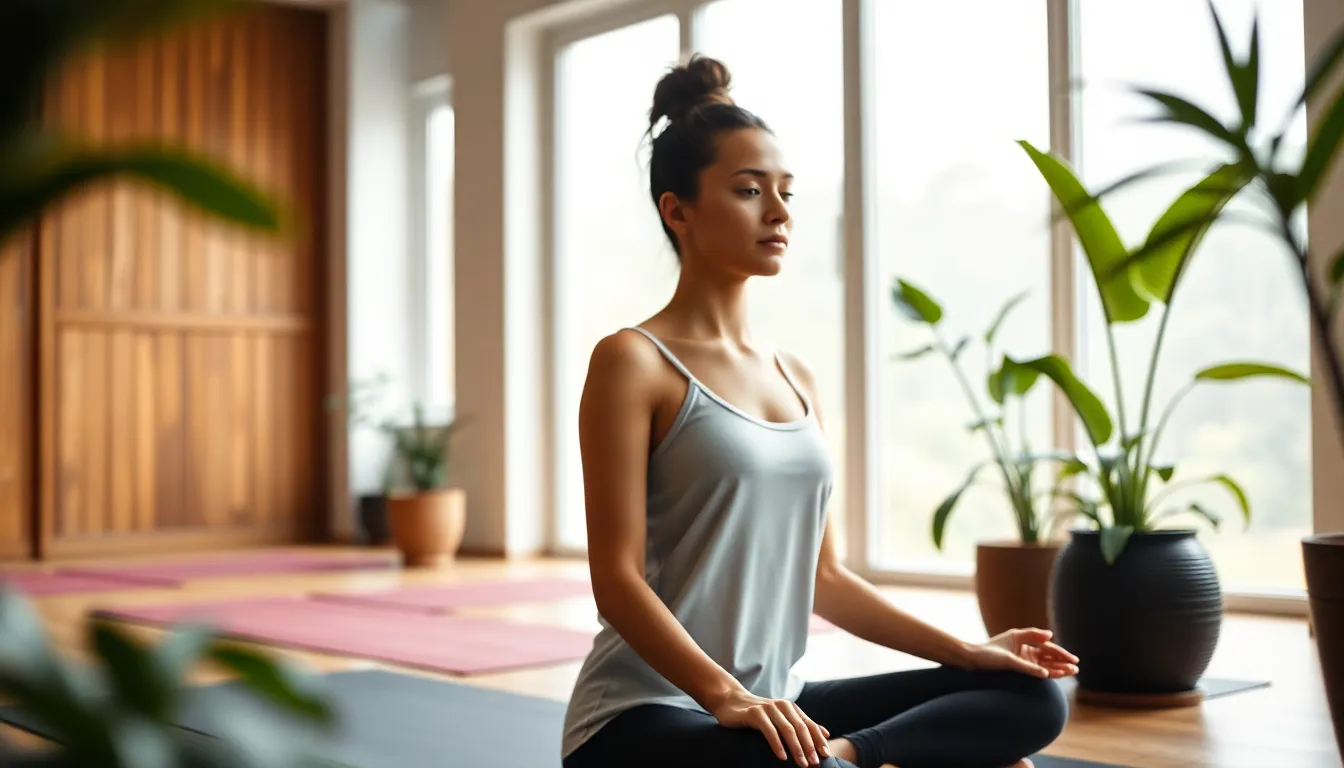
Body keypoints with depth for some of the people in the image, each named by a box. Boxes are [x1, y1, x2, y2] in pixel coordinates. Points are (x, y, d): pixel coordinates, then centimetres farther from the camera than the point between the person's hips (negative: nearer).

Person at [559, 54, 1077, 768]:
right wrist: (727, 696, -28)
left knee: (1032, 697, -4)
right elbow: (617, 577, -15)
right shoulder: (633, 361, -8)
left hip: (775, 707, 8)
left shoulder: (795, 377, 13)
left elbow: (821, 576, 15)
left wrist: (962, 650, 6)